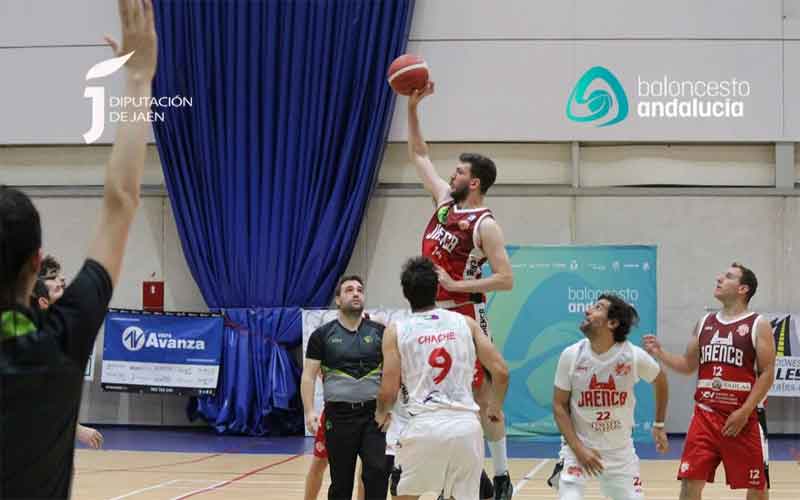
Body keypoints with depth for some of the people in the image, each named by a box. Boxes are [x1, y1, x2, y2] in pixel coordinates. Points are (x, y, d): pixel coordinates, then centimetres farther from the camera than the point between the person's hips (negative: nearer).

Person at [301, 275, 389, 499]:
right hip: (339, 414, 0)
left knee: (378, 472, -12)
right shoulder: (322, 335, 3)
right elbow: (308, 376, 1)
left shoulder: (379, 332, 5)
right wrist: (310, 411, -11)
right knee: (341, 480, 7)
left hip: (374, 413, 0)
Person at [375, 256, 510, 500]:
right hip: (466, 426, 2)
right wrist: (495, 407, 24)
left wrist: (381, 414, 22)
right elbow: (501, 372, 5)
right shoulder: (466, 323, 9)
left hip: (424, 426, -2)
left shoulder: (396, 331, 3)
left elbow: (389, 391, -1)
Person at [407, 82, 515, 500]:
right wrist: (412, 107, 7)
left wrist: (456, 285, -19)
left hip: (464, 315, -8)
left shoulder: (485, 225, -15)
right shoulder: (444, 201, 6)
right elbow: (419, 154, 16)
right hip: (433, 313, 8)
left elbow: (506, 280, -18)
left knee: (483, 396, -1)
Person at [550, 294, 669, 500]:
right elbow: (559, 405, -6)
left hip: (620, 450, 1)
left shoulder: (634, 356, -14)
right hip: (579, 445, -1)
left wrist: (659, 426, 12)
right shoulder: (571, 355, -13)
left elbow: (660, 380, 8)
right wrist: (579, 448, -14)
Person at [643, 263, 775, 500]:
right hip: (705, 415, 4)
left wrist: (744, 412, -16)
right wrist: (659, 353, 0)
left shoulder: (758, 325, -5)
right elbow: (688, 366, 18)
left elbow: (767, 373, -9)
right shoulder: (704, 323, 11)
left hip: (744, 417, -4)